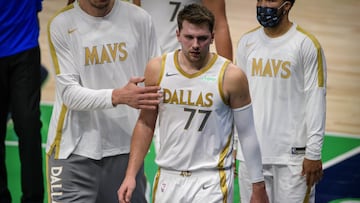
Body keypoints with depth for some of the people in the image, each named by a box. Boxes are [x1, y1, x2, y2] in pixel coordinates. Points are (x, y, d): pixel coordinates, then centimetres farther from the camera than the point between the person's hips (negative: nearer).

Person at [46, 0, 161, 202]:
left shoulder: (139, 19, 1)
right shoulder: (61, 24, -5)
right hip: (74, 150, -2)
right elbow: (69, 93, -11)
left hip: (126, 148, 2)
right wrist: (118, 96, -27)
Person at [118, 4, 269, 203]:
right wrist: (131, 174, 1)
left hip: (211, 181, -3)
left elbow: (247, 134, -1)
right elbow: (145, 124, 8)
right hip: (168, 179, 3)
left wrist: (258, 187, 2)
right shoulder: (157, 69, -1)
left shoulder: (230, 76, -9)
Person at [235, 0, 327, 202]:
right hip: (251, 153, 4)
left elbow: (316, 102, -6)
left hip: (293, 155, -4)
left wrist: (314, 153, -10)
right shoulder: (247, 42, 9)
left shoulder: (307, 44, -5)